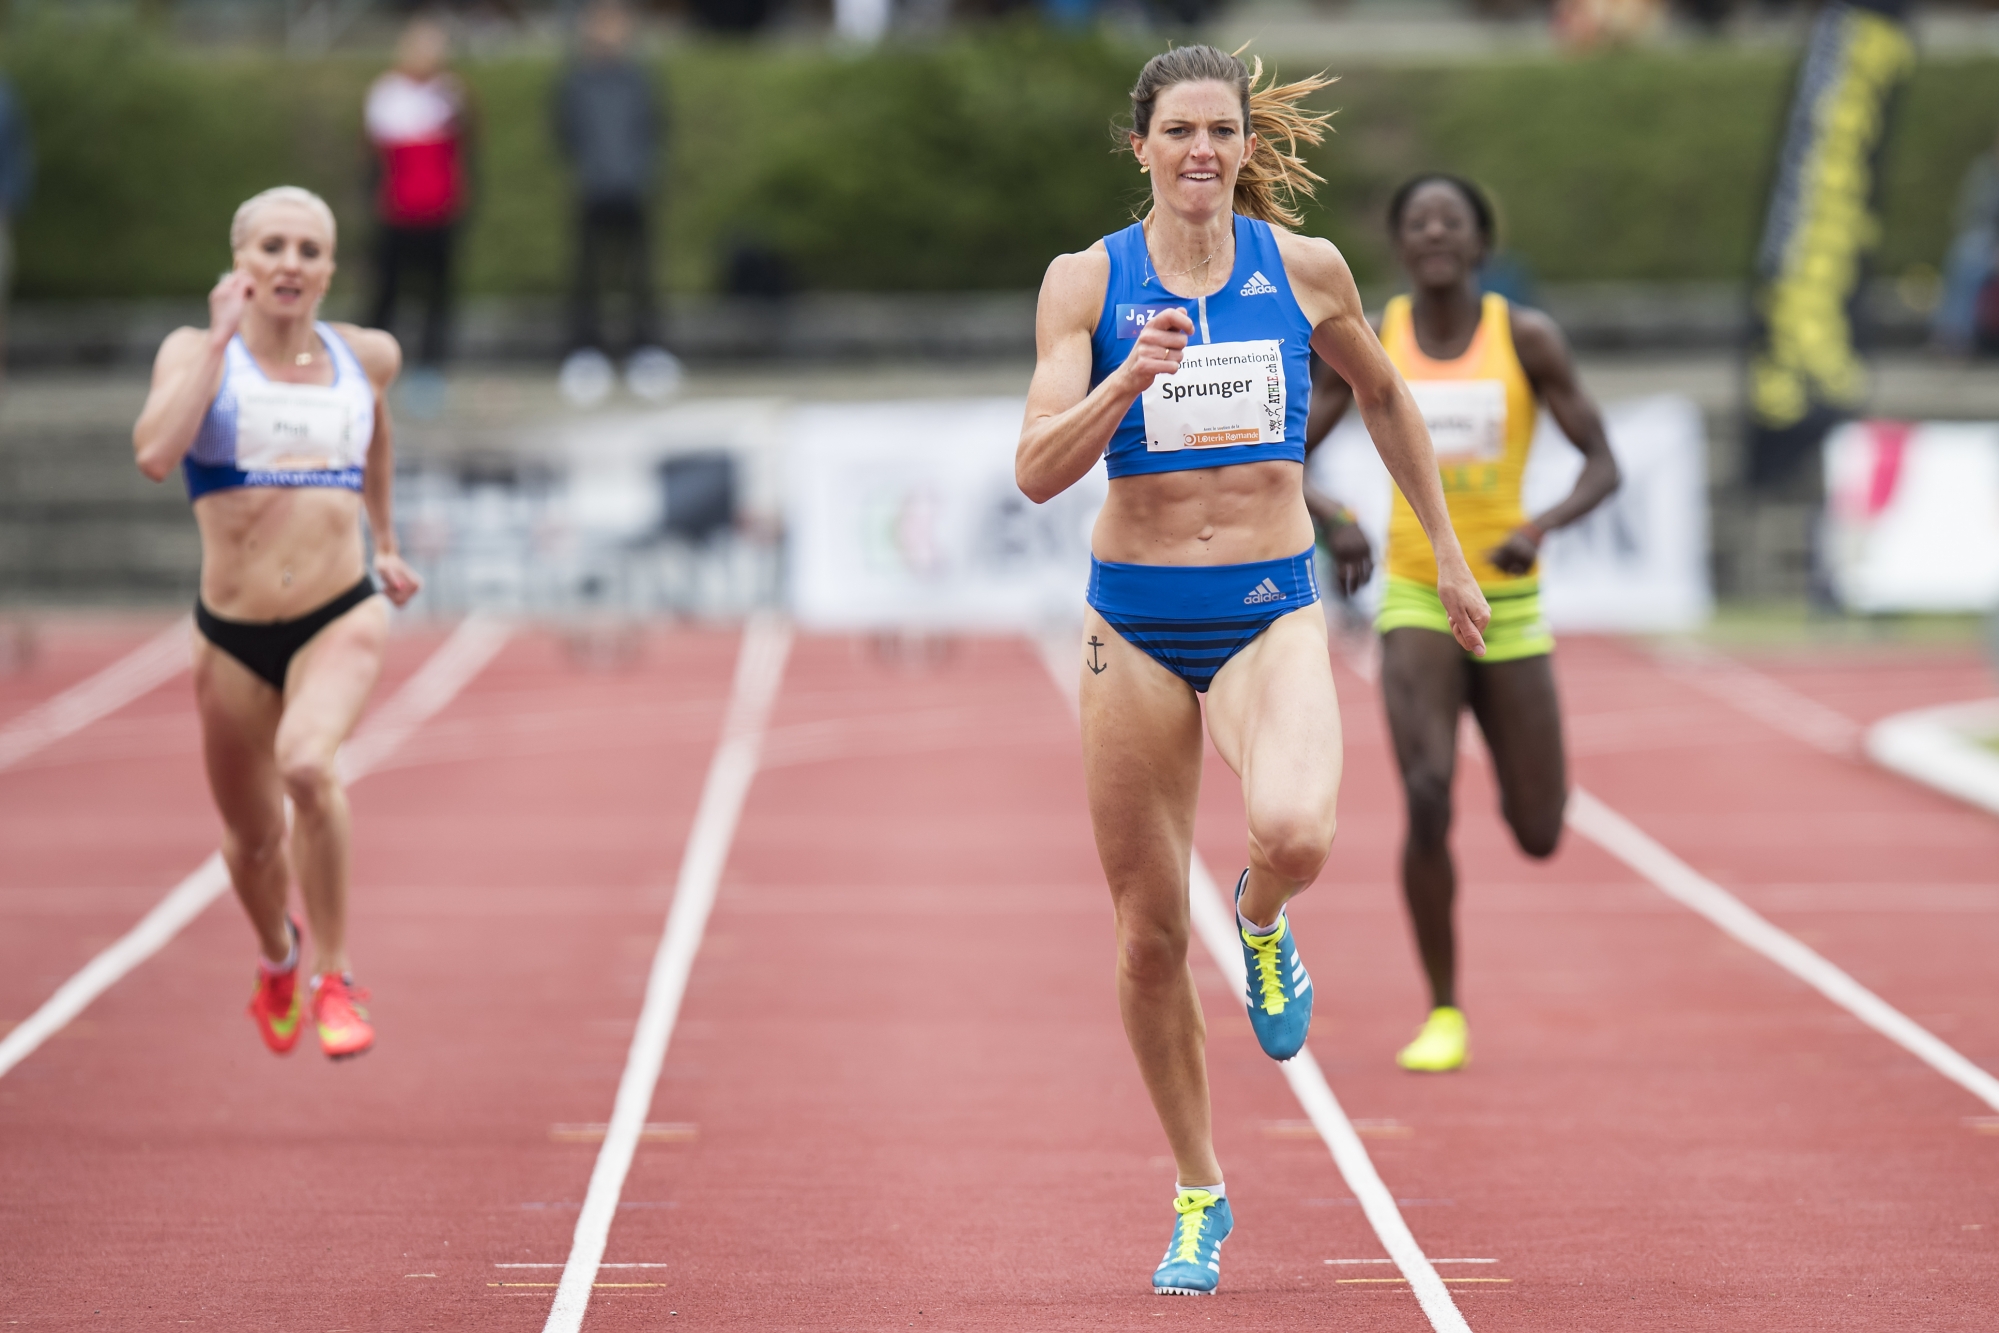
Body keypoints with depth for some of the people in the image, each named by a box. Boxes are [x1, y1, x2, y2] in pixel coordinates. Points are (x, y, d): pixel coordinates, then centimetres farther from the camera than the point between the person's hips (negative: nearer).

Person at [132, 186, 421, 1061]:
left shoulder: (367, 356, 5)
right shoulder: (197, 353, -3)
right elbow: (154, 455, -23)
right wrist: (223, 335, -18)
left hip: (341, 619, 0)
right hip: (233, 633, 0)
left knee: (306, 764, -31)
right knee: (253, 839, 14)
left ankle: (333, 977, -15)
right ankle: (278, 963, 48)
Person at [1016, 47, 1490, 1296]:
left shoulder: (1304, 267, 1)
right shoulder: (1086, 281, -2)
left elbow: (1384, 395, 19)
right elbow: (1039, 470, -10)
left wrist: (1448, 552, 21)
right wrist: (1132, 380, -26)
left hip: (1271, 613, -1)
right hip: (1137, 621, 1)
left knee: (1295, 833, -31)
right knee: (1150, 936, 5)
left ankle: (1263, 924, 8)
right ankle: (1200, 1197, 24)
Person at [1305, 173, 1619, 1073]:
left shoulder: (1527, 338, -6)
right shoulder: (1368, 344, -2)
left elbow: (1603, 465, -5)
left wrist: (1540, 529, -25)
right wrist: (1333, 521, -19)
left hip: (1509, 603, 1)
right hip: (1414, 600, -1)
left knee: (1539, 837, 6)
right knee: (1427, 801, -22)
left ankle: (1515, 769, 45)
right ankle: (1444, 1013, -6)